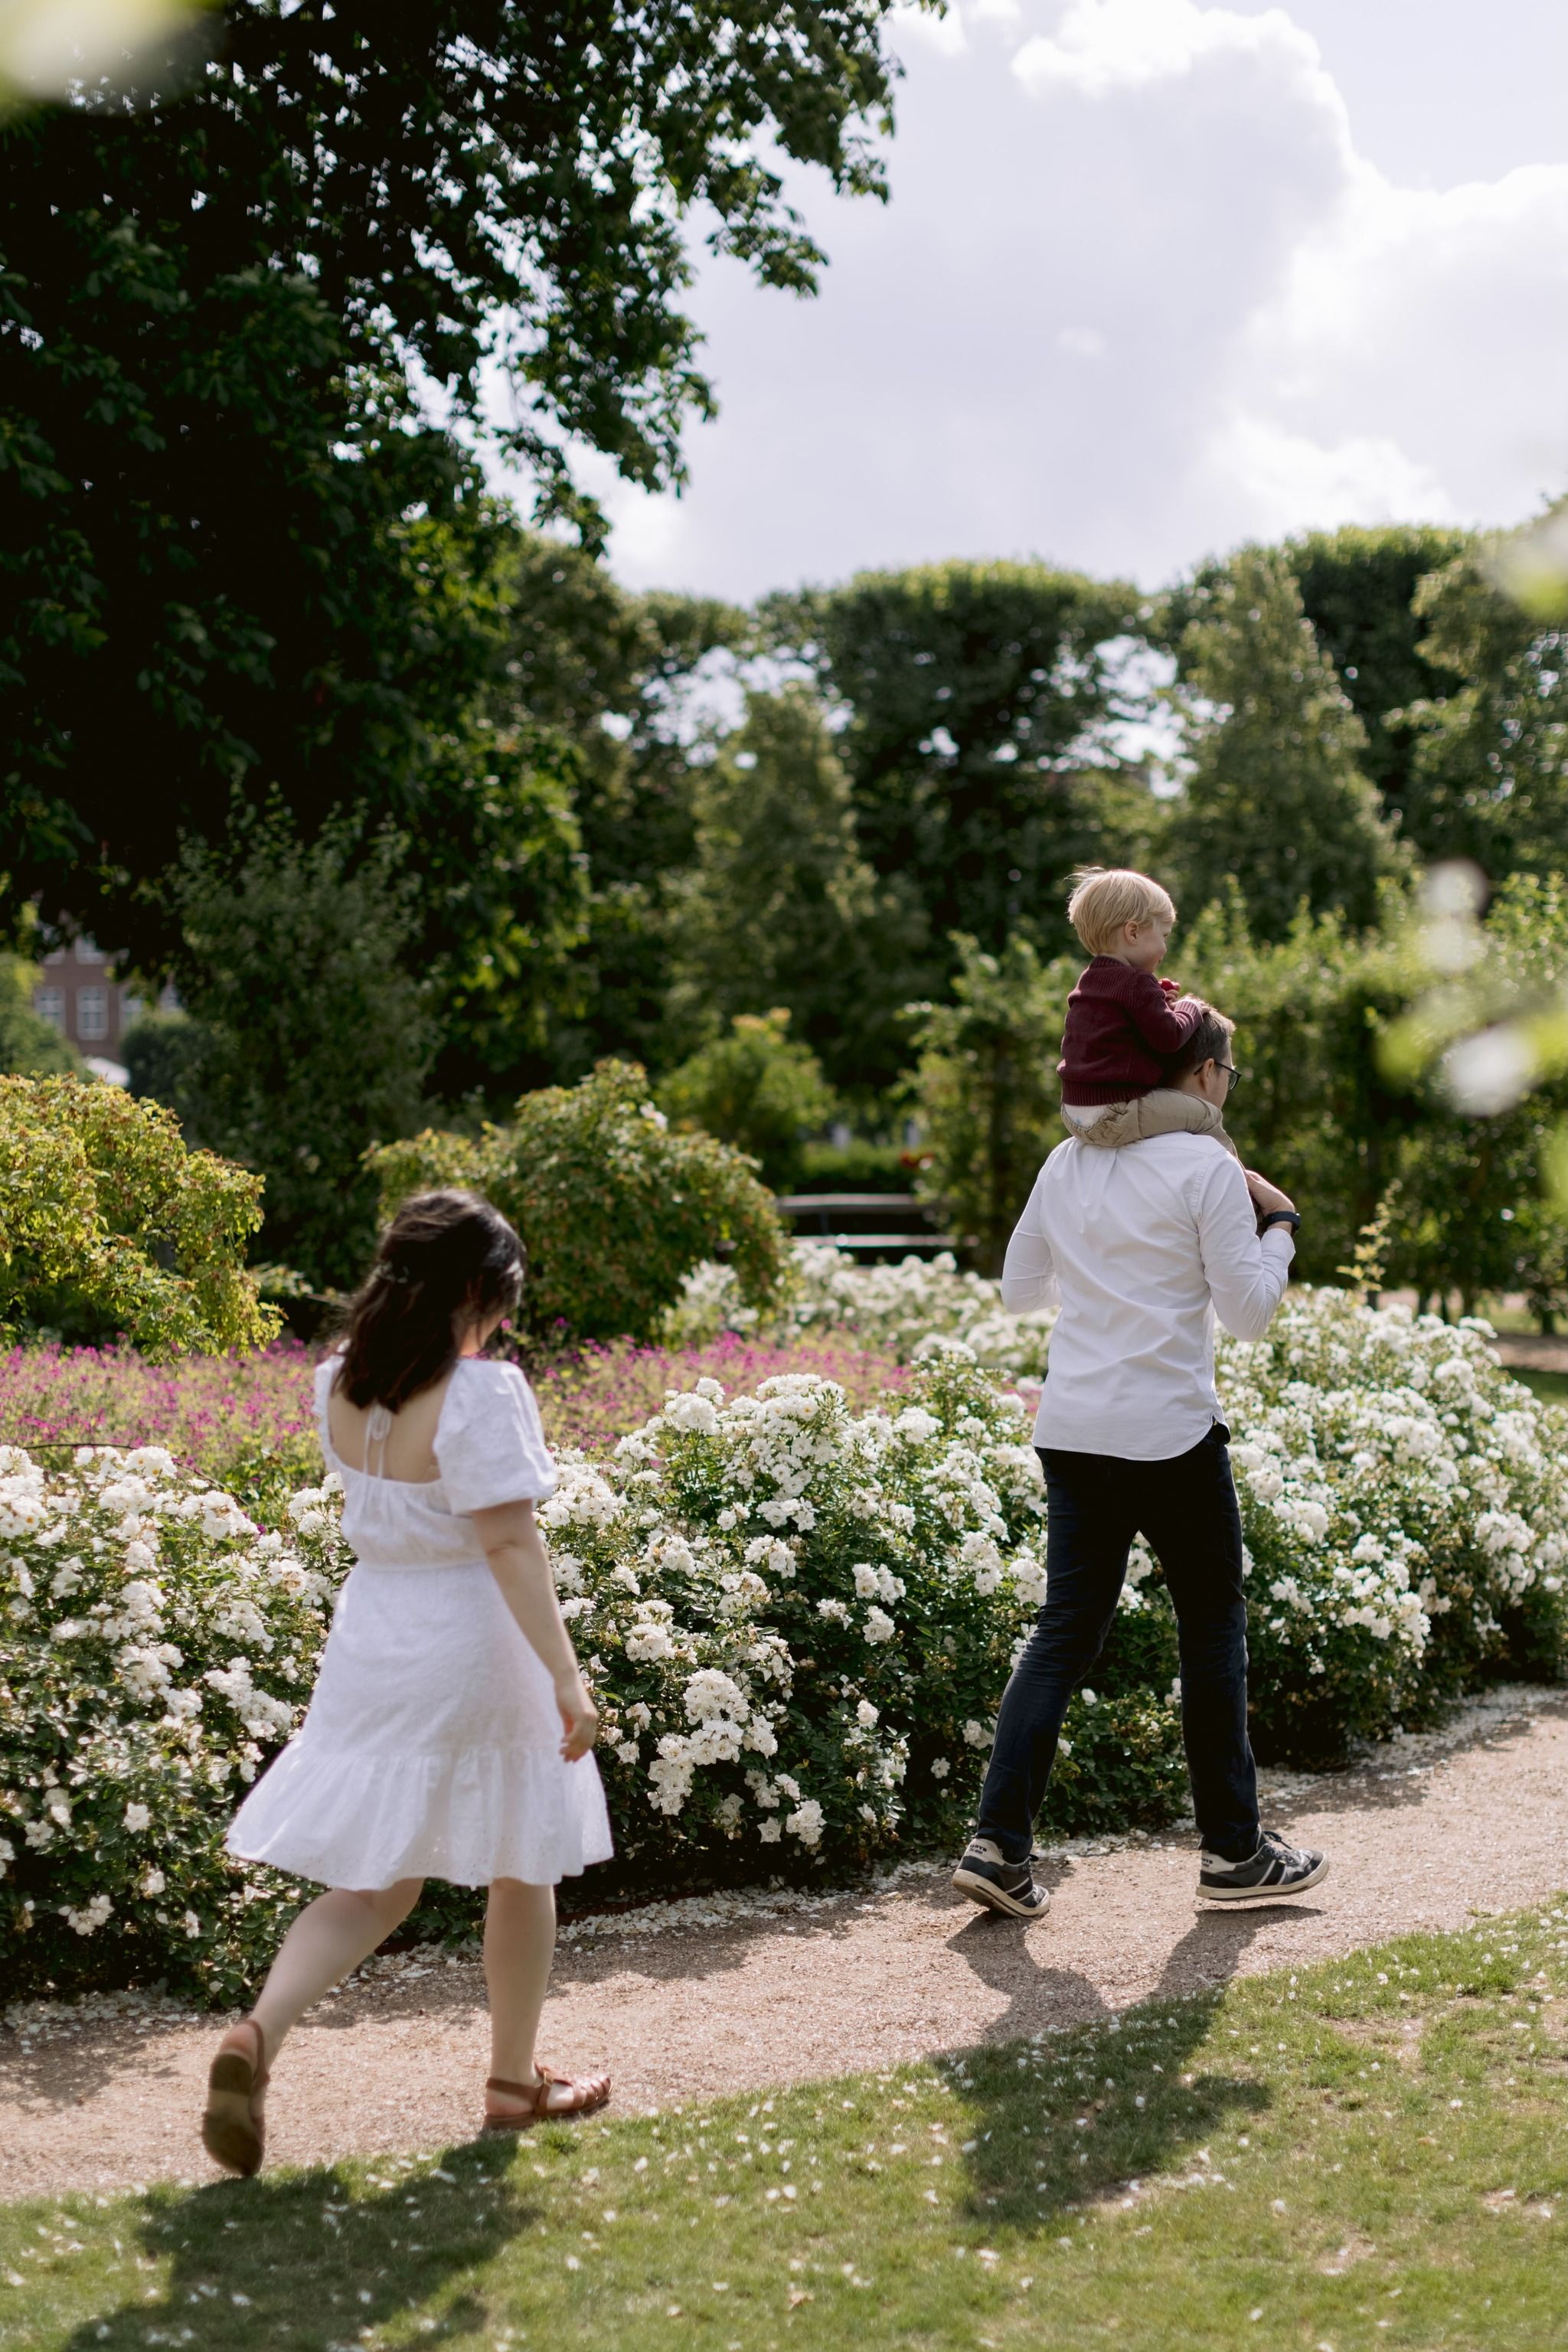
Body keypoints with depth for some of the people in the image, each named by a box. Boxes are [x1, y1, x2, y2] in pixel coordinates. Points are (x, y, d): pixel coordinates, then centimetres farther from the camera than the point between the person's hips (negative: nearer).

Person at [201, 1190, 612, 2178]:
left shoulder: (338, 1385, 2)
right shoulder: (482, 1395, -19)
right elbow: (511, 1544, -23)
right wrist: (566, 1678, -21)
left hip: (370, 1641, 6)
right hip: (471, 1651, -6)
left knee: (373, 1883, 13)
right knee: (521, 1872, 16)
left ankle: (260, 2033, -11)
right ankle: (514, 2080, 29)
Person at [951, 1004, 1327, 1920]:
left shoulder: (1068, 1163, 8)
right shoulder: (1206, 1168, -10)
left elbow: (1020, 1288, 15)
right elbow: (1249, 1311, -8)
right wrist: (1280, 1222, 6)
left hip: (1073, 1430, 6)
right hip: (1170, 1433, -5)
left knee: (1067, 1629, 10)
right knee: (1213, 1628, 9)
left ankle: (1000, 1843, 2)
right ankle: (1234, 1851, 18)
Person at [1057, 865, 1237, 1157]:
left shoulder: (1086, 981, 14)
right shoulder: (1136, 984, -15)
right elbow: (1169, 1037, -17)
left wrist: (1158, 1003, 15)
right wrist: (1188, 1008, 2)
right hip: (1114, 1115, -10)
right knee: (1207, 1116, -1)